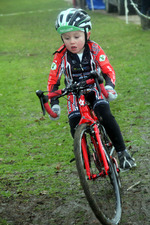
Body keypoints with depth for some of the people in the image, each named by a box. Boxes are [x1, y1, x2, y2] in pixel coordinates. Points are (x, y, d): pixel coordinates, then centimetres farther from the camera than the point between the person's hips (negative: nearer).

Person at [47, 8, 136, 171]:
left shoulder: (94, 50, -13)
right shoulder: (61, 55, -13)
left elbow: (108, 70, -14)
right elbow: (53, 80, -10)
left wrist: (109, 87, -36)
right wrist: (54, 103, -22)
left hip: (95, 90, -1)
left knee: (106, 116, -26)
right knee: (75, 128, -16)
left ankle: (122, 152, -14)